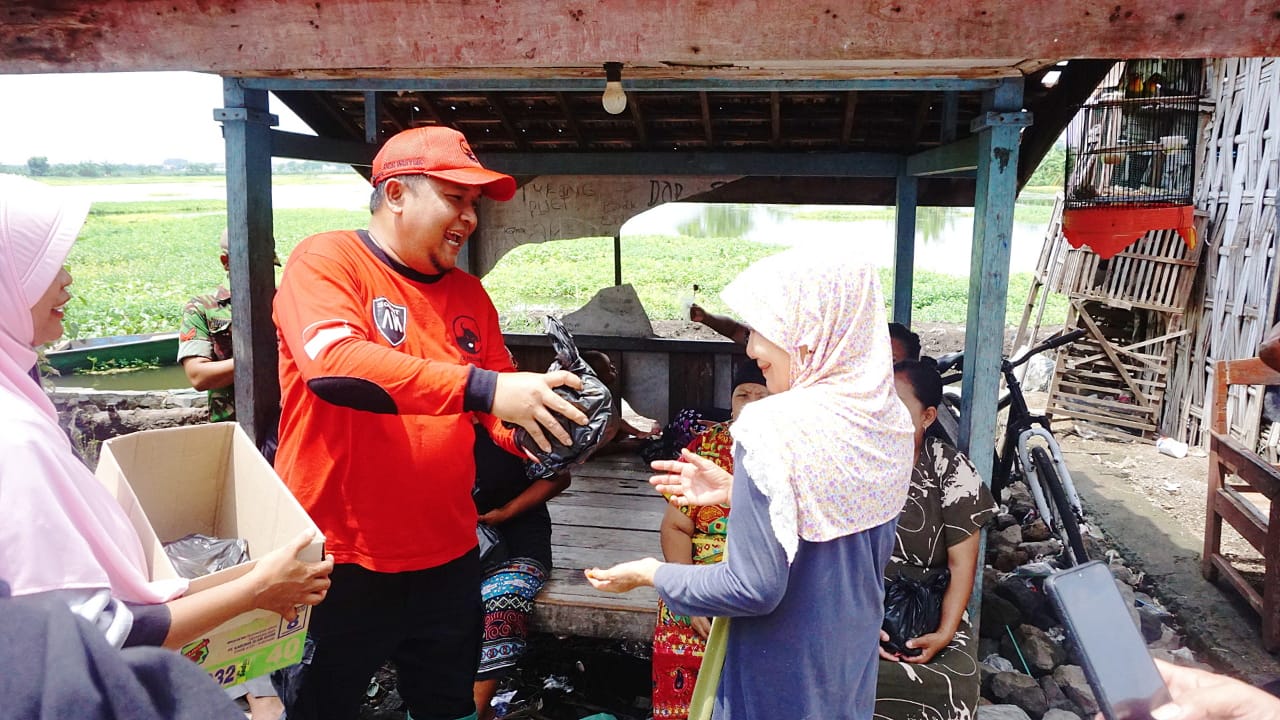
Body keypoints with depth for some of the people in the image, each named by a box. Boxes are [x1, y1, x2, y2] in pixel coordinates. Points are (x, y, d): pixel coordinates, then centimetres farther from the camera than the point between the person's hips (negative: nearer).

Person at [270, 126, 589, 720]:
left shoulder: (468, 293, 6)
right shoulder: (325, 261, -10)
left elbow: (496, 413, 9)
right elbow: (333, 363, -29)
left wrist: (538, 428, -14)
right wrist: (481, 388, -34)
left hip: (448, 560, 5)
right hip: (338, 563, -5)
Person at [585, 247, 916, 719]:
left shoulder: (775, 428, -25)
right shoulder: (891, 422, -3)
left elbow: (755, 588, -25)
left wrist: (652, 574, -11)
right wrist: (735, 492, 9)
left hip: (782, 681, -6)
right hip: (855, 661, 7)